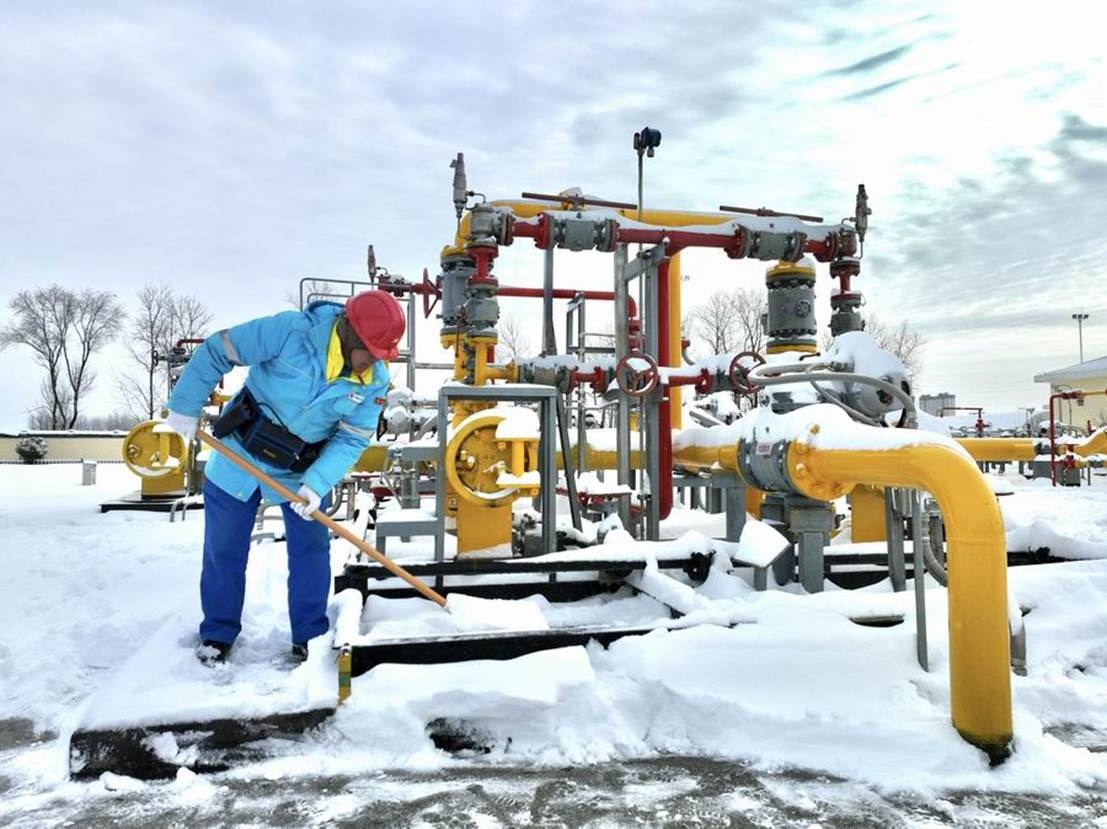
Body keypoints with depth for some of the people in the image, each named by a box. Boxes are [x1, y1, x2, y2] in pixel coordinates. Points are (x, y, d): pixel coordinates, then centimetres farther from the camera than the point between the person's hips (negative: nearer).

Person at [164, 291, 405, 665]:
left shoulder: (374, 382, -16)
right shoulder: (290, 331, -28)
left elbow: (351, 440, -13)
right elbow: (216, 351, -20)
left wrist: (316, 483, -27)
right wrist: (185, 407, -14)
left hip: (302, 470, 2)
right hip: (239, 455, -2)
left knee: (311, 548, 2)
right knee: (223, 549, 9)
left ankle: (309, 636, 19)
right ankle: (218, 633, 29)